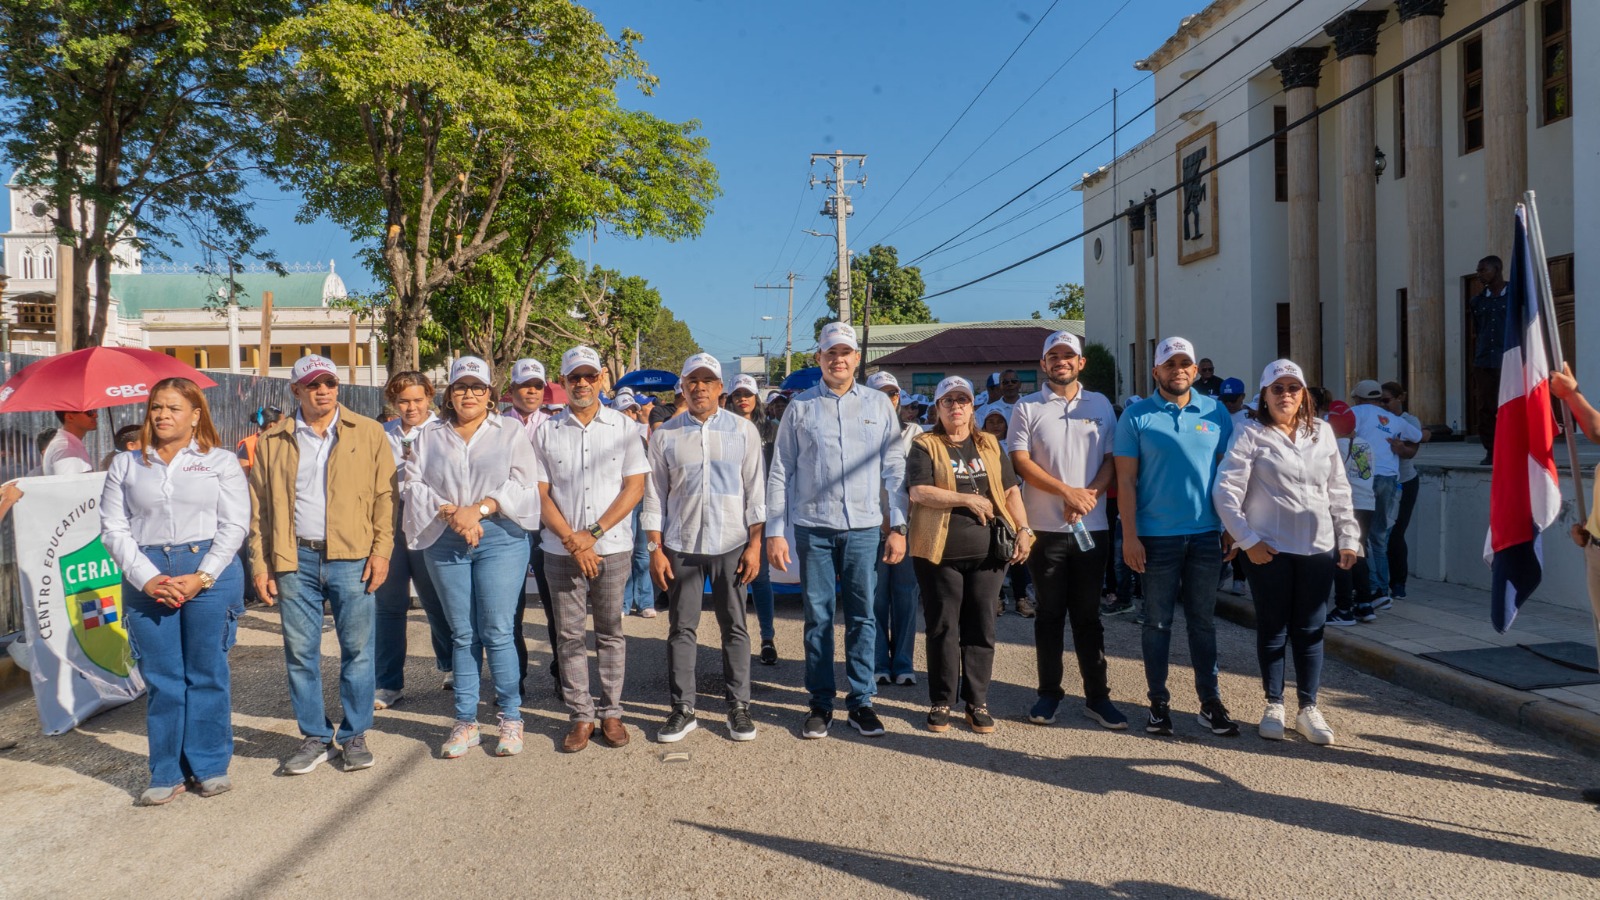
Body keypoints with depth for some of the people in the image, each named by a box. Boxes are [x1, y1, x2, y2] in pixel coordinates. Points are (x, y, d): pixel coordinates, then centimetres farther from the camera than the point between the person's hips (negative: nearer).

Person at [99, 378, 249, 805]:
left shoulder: (220, 461, 6)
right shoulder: (126, 465, 12)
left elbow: (234, 525, -1)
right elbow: (114, 529, 5)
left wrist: (201, 577, -11)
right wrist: (147, 579, -8)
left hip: (210, 574, -2)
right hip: (147, 579, 2)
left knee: (207, 673, 3)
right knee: (160, 677, 4)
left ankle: (210, 767, 15)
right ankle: (168, 774, 14)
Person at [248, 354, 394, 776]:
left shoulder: (368, 433, 5)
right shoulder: (272, 440, 10)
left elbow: (385, 495, 3)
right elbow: (259, 506, 9)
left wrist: (381, 551, -5)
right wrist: (260, 563, 3)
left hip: (352, 558, -1)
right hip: (295, 560, 2)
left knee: (357, 650, 3)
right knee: (300, 653, 6)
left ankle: (354, 736, 16)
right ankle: (315, 737, 19)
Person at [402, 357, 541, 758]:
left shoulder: (510, 431, 6)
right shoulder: (431, 434, 13)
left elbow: (524, 485, -3)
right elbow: (413, 484, 3)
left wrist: (478, 509, -13)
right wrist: (450, 512, -12)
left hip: (500, 539, -2)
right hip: (445, 542, 3)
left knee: (497, 632, -5)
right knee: (462, 634, 8)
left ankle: (511, 719, 7)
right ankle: (465, 722, 16)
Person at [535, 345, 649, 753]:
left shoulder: (624, 427, 3)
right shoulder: (546, 433, 5)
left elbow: (635, 487, -2)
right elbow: (541, 494, 2)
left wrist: (593, 533, -10)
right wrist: (572, 541, -9)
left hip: (612, 548, -1)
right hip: (561, 550, 1)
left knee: (610, 632, 6)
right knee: (569, 635, 4)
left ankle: (611, 712, 16)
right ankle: (580, 716, 14)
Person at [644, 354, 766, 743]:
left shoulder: (743, 430, 4)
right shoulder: (664, 435, 6)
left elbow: (755, 490, 3)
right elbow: (654, 495, 6)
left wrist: (755, 544, -3)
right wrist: (655, 549, 0)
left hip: (731, 544, -1)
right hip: (680, 546, 1)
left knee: (734, 627, 5)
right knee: (681, 629, 5)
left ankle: (738, 707, 15)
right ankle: (682, 709, 14)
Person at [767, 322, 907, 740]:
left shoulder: (878, 405, 8)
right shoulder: (801, 406, 5)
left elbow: (894, 469, 8)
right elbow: (780, 472, 5)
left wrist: (899, 526, 2)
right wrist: (775, 531, -1)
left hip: (863, 526, 1)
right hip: (813, 526, 0)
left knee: (862, 616, 4)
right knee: (818, 616, 5)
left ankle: (861, 701, 16)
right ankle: (820, 703, 15)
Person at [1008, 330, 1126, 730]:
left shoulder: (1100, 405, 10)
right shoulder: (1027, 408, 4)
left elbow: (1111, 459, 6)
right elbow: (1021, 461, -5)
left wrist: (1090, 495, -12)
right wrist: (1067, 491, -14)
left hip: (1092, 527, 1)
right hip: (1045, 527, -1)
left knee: (1088, 614, 7)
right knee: (1050, 614, 6)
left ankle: (1097, 696, 14)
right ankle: (1049, 694, 15)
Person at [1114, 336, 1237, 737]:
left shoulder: (1215, 412, 6)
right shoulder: (1136, 416, -2)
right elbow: (1126, 479, -4)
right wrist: (1129, 536, -9)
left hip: (1206, 534, 2)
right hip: (1157, 535, -2)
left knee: (1203, 620, 10)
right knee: (1158, 622, 6)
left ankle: (1210, 701, 18)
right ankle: (1159, 702, 16)